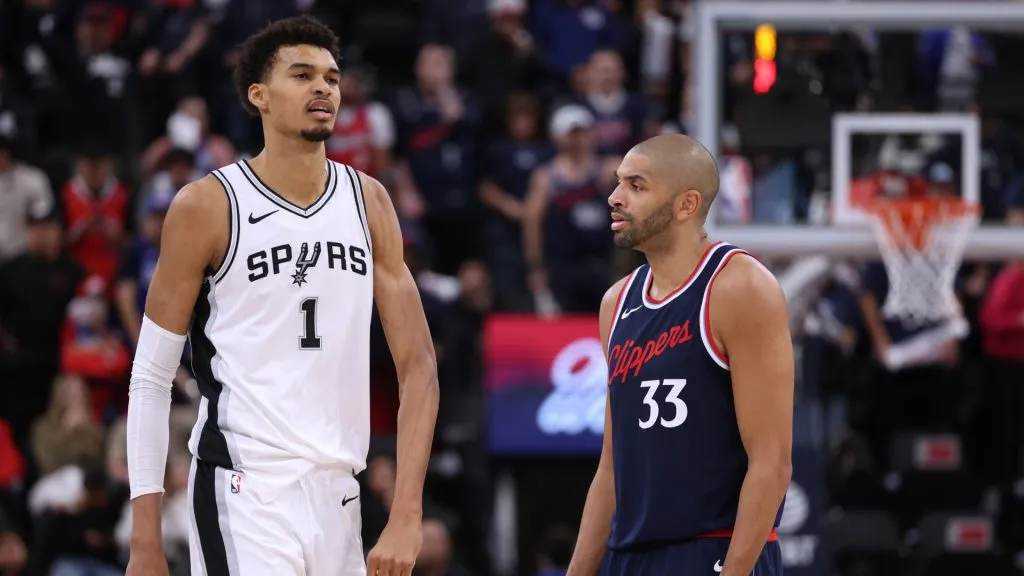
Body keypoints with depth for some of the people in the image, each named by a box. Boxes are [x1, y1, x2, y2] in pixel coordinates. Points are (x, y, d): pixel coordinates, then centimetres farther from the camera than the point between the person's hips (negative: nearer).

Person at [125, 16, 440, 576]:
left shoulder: (368, 202, 9)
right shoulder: (207, 206, -4)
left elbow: (417, 365, 7)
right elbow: (151, 377, -1)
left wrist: (406, 515, -5)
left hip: (337, 492, 5)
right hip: (244, 494, -5)